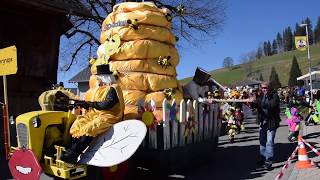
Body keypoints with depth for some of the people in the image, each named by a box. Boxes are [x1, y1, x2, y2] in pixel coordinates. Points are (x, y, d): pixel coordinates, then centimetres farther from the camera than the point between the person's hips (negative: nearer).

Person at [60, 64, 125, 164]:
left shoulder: (113, 89, -6)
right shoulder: (98, 89, 21)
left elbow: (107, 104, -20)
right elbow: (93, 106, 20)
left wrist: (90, 104, -14)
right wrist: (84, 104, 1)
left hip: (108, 116, -9)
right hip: (95, 114, 9)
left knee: (90, 128, -31)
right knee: (77, 124, -14)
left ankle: (73, 154, -30)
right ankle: (72, 150, -21)